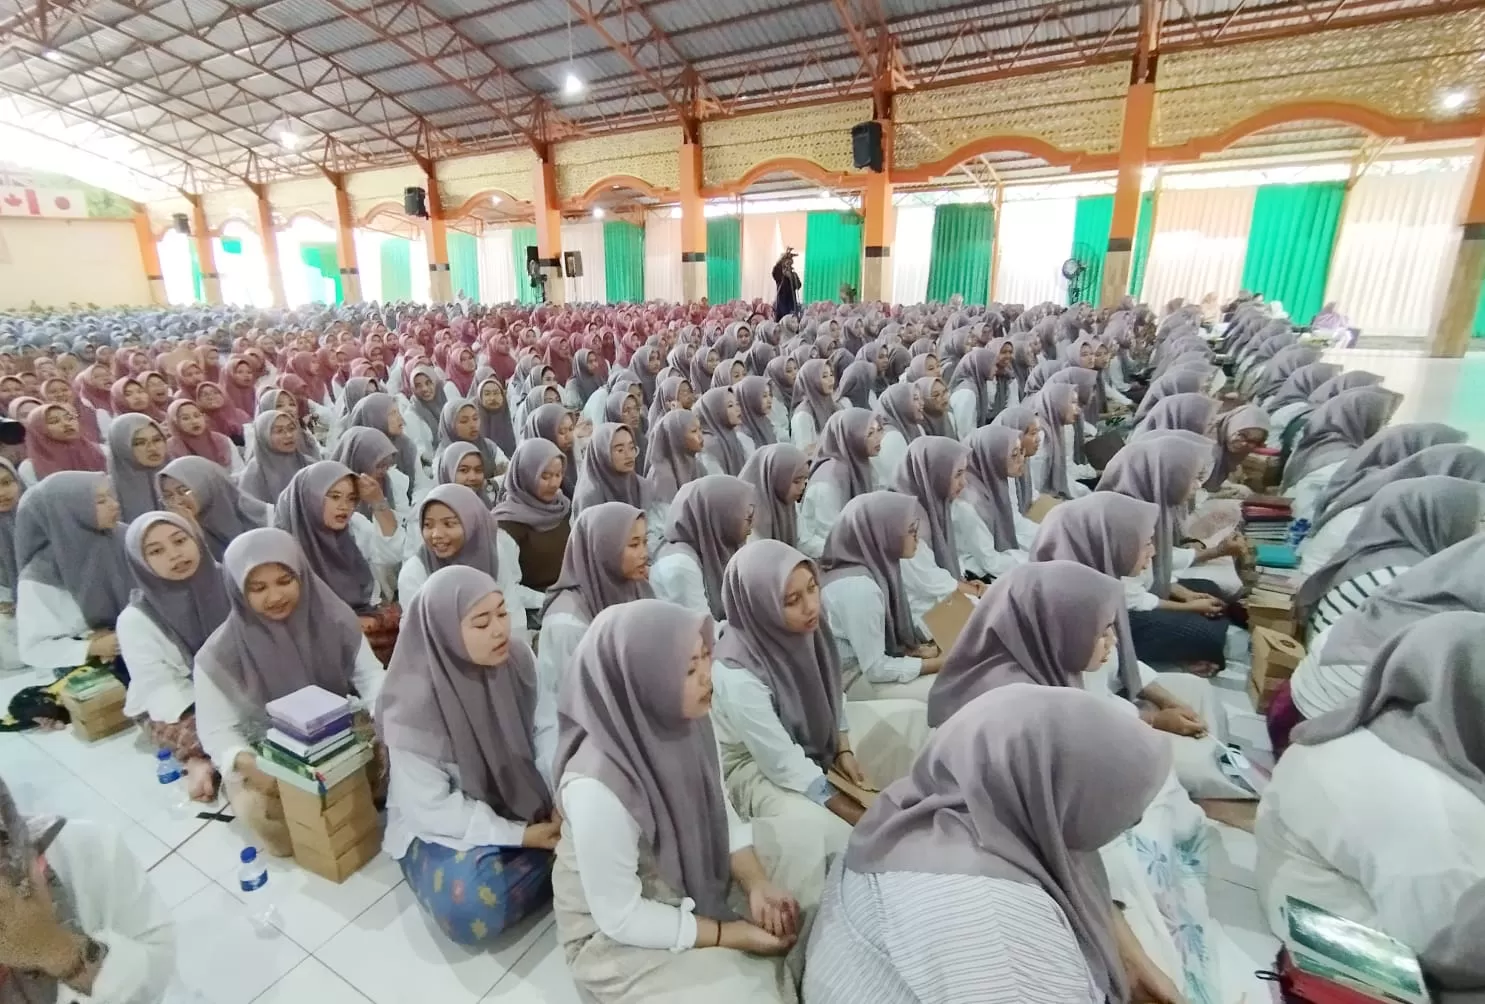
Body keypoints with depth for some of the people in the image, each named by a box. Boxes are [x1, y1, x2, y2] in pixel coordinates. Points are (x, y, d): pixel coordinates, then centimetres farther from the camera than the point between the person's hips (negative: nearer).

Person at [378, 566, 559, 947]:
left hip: (522, 796, 4)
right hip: (442, 826, -3)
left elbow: (546, 727, -6)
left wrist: (564, 798, -20)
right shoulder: (413, 705, -27)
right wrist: (519, 836, -23)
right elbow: (430, 808, -21)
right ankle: (559, 861, -6)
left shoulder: (516, 657, -16)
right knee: (472, 906, -28)